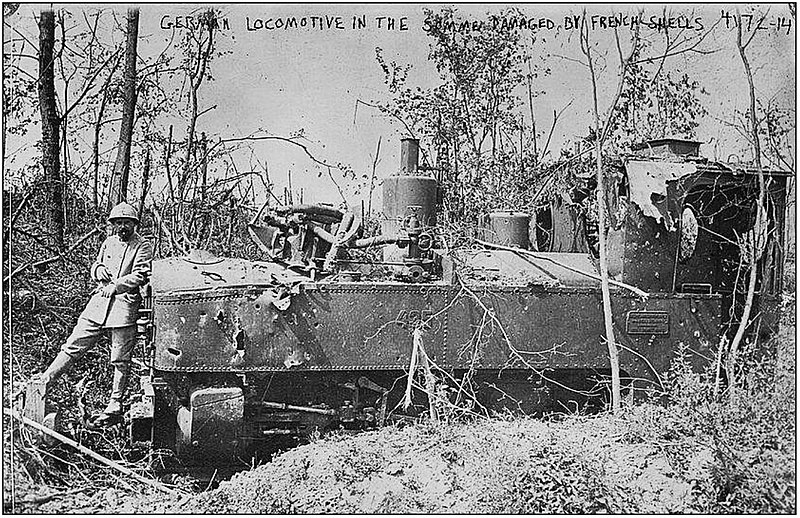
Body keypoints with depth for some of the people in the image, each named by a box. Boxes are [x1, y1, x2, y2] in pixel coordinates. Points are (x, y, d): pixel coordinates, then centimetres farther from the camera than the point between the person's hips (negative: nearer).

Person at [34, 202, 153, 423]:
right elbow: (93, 270, 24)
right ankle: (46, 379, 6)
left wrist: (116, 286, -17)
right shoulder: (109, 242, 17)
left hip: (125, 304, -5)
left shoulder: (143, 246, -1)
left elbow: (139, 276, -10)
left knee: (120, 359, 1)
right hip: (100, 300, 5)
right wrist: (98, 268, 1)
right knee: (74, 344, 3)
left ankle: (115, 403, 9)